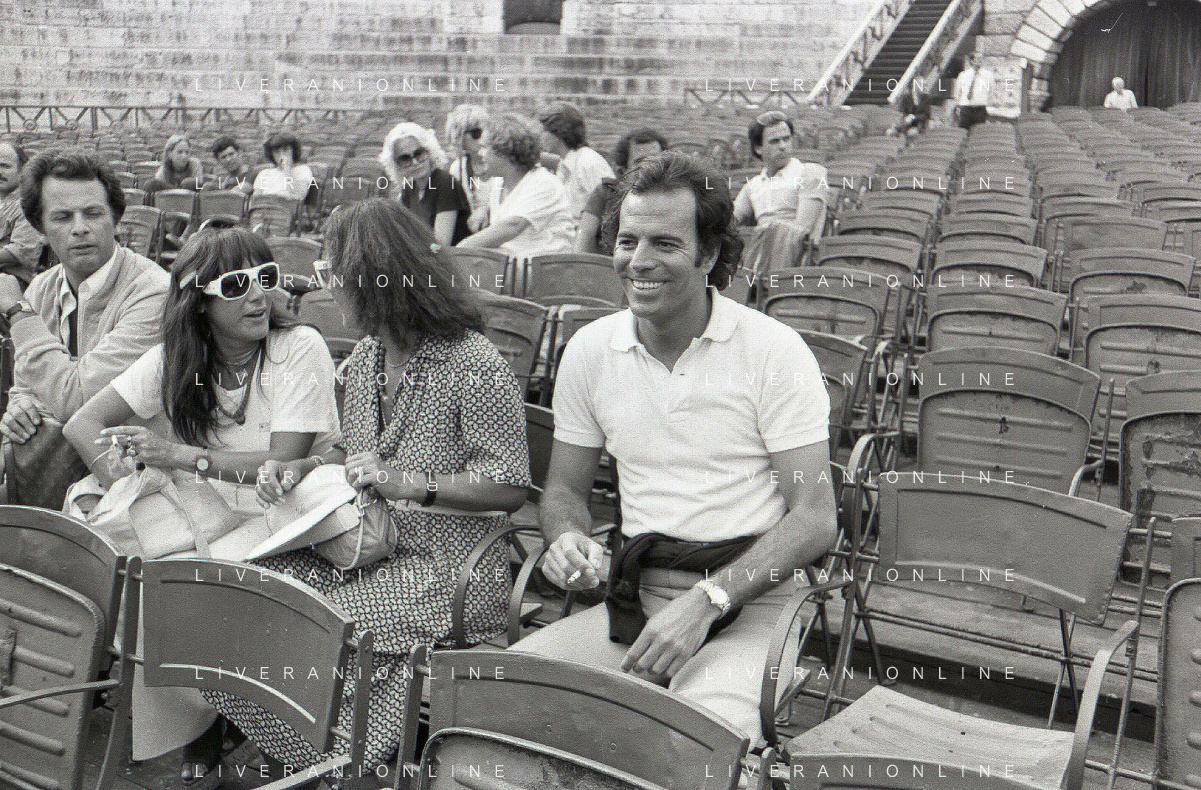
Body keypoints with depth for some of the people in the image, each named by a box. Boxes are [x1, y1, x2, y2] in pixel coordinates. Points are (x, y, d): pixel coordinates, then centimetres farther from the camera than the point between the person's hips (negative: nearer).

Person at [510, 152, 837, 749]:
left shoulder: (776, 351, -7)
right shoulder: (588, 351, 6)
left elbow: (815, 518, -10)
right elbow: (564, 488, 16)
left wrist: (707, 601, -21)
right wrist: (569, 539, -8)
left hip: (751, 602, -4)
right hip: (634, 598, 4)